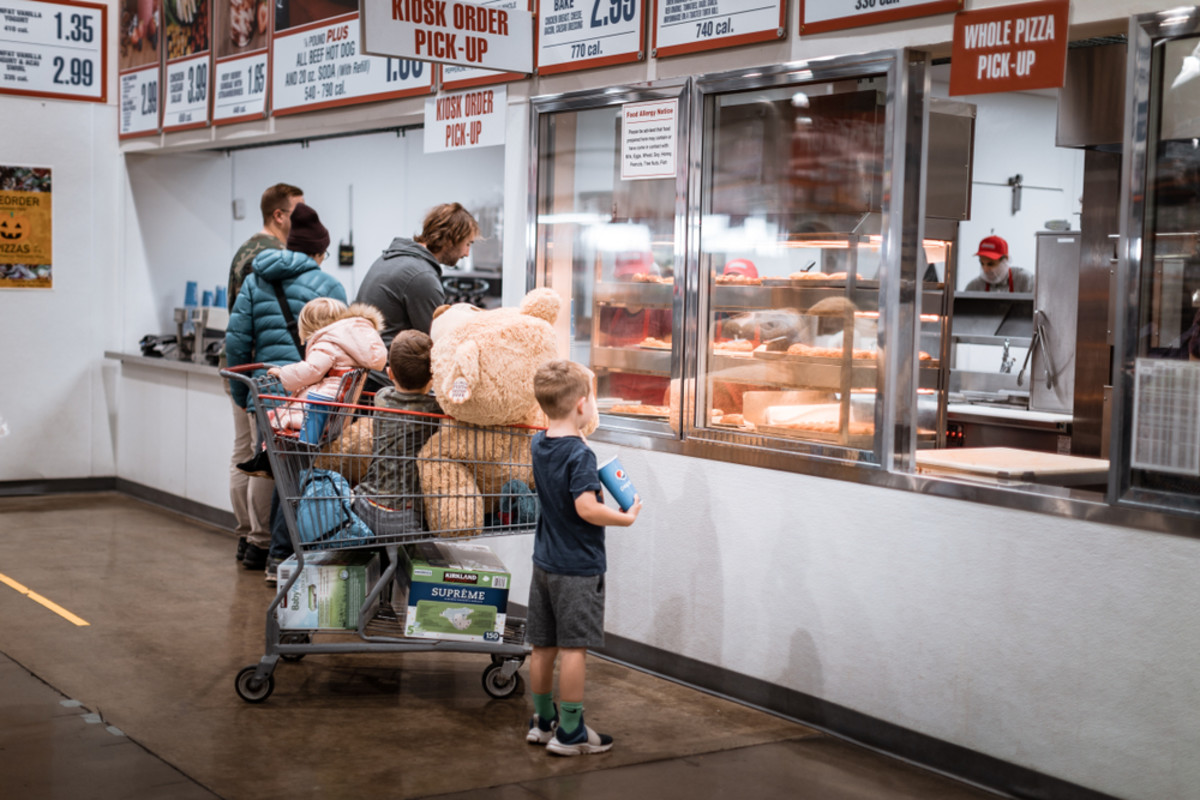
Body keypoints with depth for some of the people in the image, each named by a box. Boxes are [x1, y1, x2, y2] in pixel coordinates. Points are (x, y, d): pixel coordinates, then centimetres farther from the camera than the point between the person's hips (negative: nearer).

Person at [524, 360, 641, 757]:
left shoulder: (539, 444, 5)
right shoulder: (580, 455, -20)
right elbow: (587, 508, -28)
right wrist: (627, 517, -13)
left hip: (545, 561, 8)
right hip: (578, 566, -8)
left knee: (543, 646, 14)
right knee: (574, 649, -1)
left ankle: (543, 721, 26)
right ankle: (570, 731, 5)